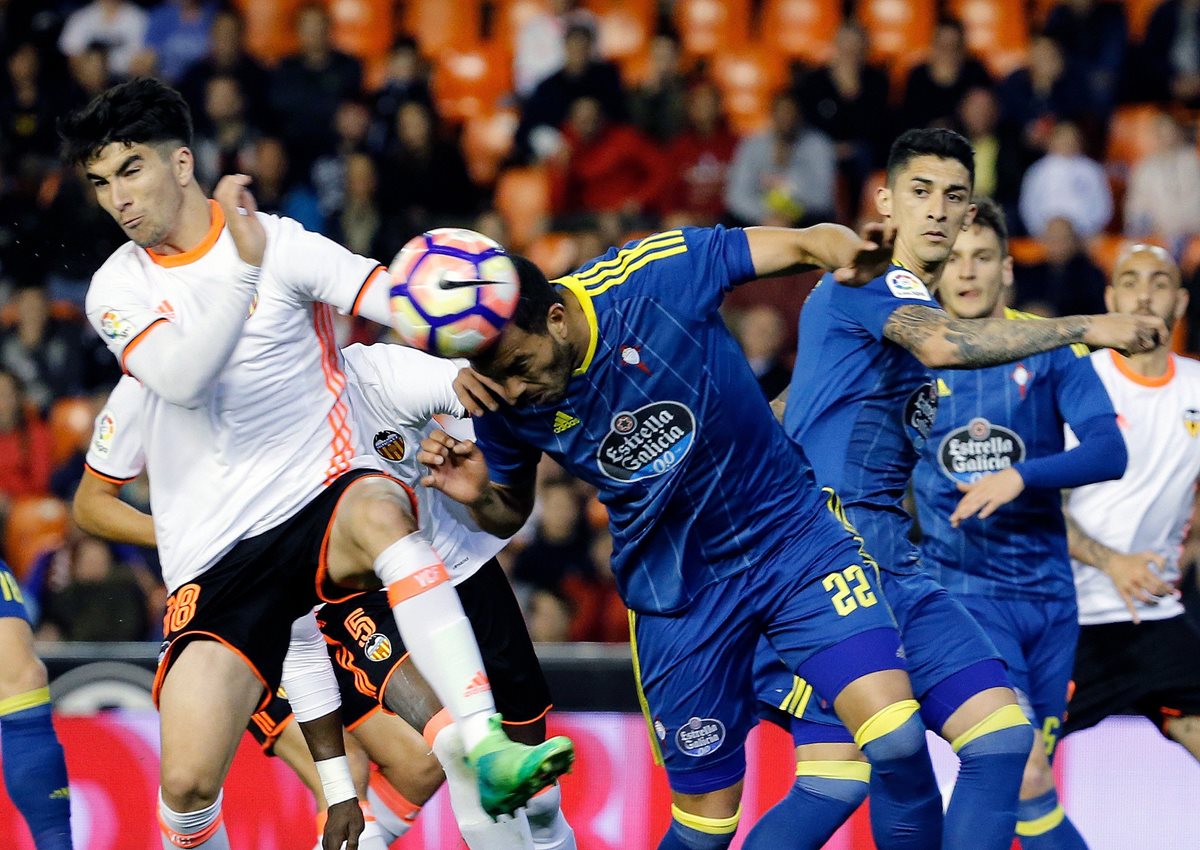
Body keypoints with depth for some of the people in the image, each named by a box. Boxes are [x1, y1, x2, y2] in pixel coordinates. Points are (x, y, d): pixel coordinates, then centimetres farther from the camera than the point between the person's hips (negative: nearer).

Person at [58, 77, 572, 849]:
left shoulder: (279, 241, 1)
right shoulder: (117, 289, 6)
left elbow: (390, 296, -13)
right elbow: (183, 378, -13)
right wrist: (243, 267, -24)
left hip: (324, 495, -2)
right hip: (217, 555, 2)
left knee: (379, 513, -40)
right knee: (187, 783, -11)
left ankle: (489, 750, -46)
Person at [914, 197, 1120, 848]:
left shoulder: (1050, 348, 0)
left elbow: (1109, 451, -12)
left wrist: (1020, 476, -26)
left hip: (1045, 590, 2)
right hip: (960, 590, -2)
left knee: (1029, 774, 9)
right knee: (1025, 778, -18)